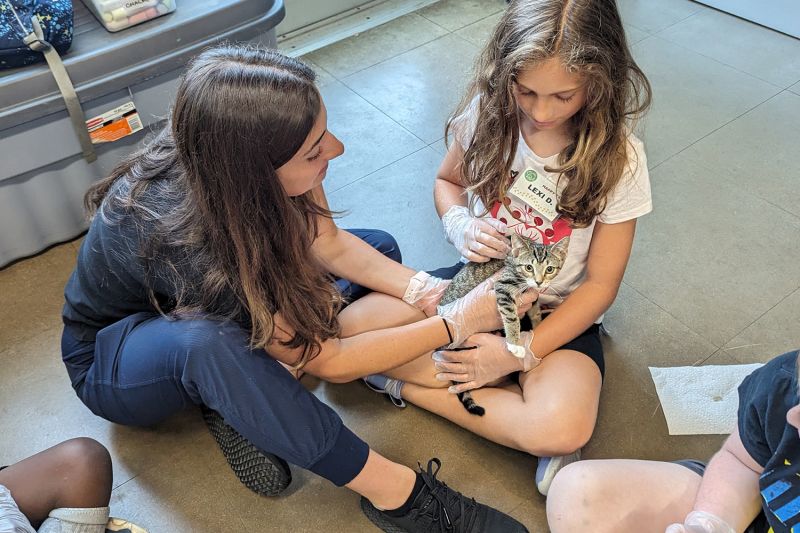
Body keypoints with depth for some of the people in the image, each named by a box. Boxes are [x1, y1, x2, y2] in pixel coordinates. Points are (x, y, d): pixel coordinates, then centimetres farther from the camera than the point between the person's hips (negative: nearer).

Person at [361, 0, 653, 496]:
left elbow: (600, 283, -12)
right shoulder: (488, 112, -12)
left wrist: (519, 353, -20)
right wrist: (462, 226, -16)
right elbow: (448, 182, 8)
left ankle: (410, 386, -10)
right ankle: (520, 393, -11)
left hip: (558, 312, -3)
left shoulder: (618, 159, -18)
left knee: (562, 428, -33)